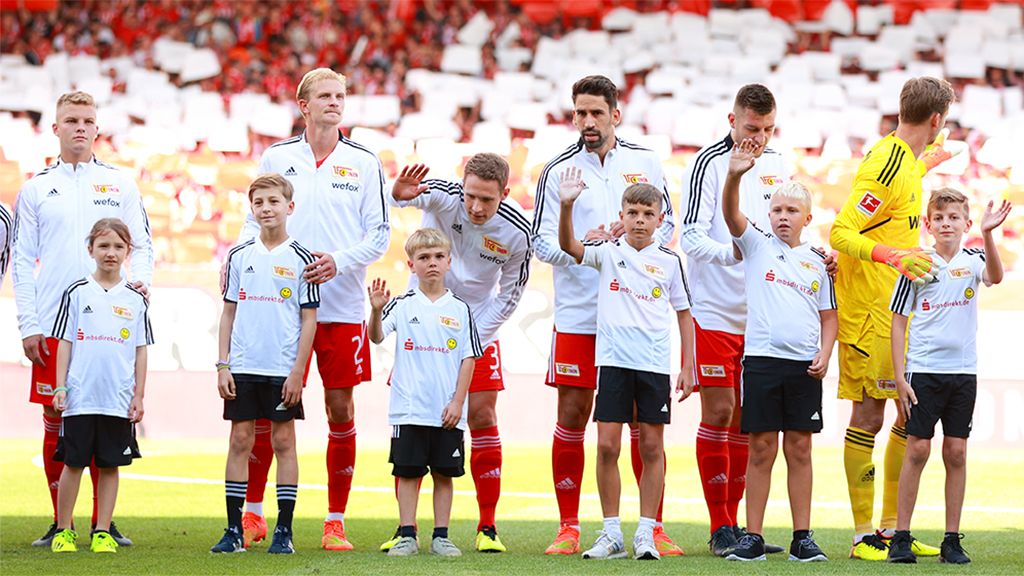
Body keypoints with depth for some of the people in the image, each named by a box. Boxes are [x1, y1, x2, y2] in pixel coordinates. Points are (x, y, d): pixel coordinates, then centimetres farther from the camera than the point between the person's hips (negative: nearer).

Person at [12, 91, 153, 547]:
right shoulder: (36, 189, 9)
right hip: (54, 326, 0)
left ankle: (103, 521, 7)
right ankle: (60, 522, 7)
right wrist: (29, 325, -1)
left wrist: (140, 279, -10)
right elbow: (22, 261, 7)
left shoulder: (120, 184, 10)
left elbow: (141, 244, 12)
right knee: (55, 423, 0)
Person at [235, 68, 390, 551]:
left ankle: (335, 522, 8)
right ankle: (252, 513, 10)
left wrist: (338, 261, -12)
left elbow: (379, 234, 3)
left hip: (342, 306, 0)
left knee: (341, 410, 1)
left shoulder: (364, 163, 5)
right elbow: (256, 221, 10)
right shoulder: (276, 158, 7)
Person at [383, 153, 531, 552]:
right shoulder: (445, 196, -21)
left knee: (482, 418, -4)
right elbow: (420, 194, -44)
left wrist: (473, 338, -11)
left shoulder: (518, 231, -16)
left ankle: (488, 528, 5)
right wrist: (401, 193, -68)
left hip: (477, 326, 1)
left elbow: (509, 295, -4)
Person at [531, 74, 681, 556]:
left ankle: (654, 526, 8)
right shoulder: (559, 170, 3)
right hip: (577, 314, -1)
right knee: (571, 417, -1)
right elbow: (542, 242, 1)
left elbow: (667, 225, 12)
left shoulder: (644, 163, 7)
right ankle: (568, 528, 7)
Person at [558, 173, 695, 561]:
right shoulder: (609, 252, 4)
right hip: (613, 361, 0)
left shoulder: (670, 262, 6)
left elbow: (684, 313, 11)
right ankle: (612, 534, 5)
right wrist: (566, 207, -29)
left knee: (651, 446, 2)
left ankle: (646, 533, 8)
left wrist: (688, 366, 6)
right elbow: (569, 247, -12)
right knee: (607, 445, -3)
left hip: (655, 364, 0)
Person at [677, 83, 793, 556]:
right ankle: (720, 529, 0)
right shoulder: (708, 163, -9)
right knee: (718, 414, -5)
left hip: (761, 314, 6)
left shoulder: (776, 165, 10)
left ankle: (734, 524, 15)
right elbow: (691, 236, -14)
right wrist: (733, 252, -29)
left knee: (745, 420, 8)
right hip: (714, 309, -6)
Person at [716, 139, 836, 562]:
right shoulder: (756, 245, 6)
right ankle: (753, 538, 3)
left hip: (804, 366, 2)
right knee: (761, 449, -1)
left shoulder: (816, 262, 12)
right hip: (761, 358, -2)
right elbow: (731, 215, -11)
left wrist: (825, 354, -1)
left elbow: (828, 316, 15)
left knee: (799, 449, 4)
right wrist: (734, 175, -28)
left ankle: (802, 538, 8)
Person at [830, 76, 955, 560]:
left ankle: (892, 528, 17)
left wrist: (927, 163, 48)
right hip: (868, 311, -10)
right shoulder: (886, 169, -18)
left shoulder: (905, 158, 11)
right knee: (868, 416, -5)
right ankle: (863, 534, 0)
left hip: (897, 309, 10)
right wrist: (894, 257, -34)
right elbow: (840, 233, -22)